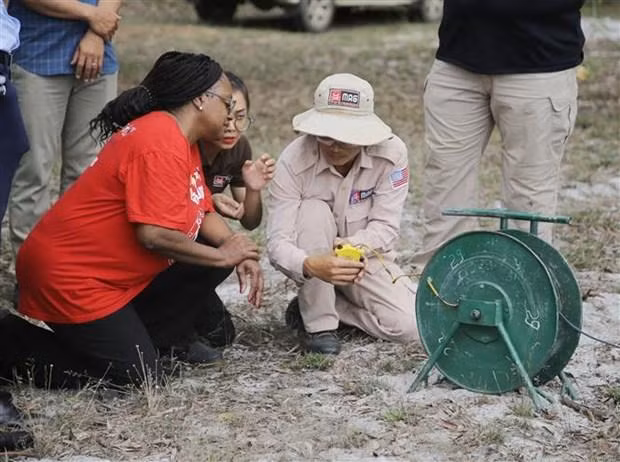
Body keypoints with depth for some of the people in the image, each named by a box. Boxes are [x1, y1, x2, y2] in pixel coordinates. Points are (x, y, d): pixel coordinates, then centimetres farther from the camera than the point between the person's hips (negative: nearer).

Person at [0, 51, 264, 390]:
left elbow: (202, 211, 11)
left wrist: (239, 253, -7)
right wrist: (223, 256, -16)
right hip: (69, 275, -10)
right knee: (138, 377, -11)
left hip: (115, 273, 11)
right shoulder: (161, 143, -22)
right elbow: (155, 234, -29)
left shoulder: (181, 139, 10)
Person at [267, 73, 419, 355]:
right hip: (315, 259, -2)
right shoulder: (293, 161, -26)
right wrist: (311, 266, -53)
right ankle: (318, 323, -23)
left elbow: (385, 225, -20)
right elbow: (277, 242, -31)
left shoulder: (391, 153, -22)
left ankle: (315, 307, 2)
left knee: (408, 327, -22)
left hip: (366, 258, 2)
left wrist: (356, 246, -42)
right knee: (314, 211, -34)